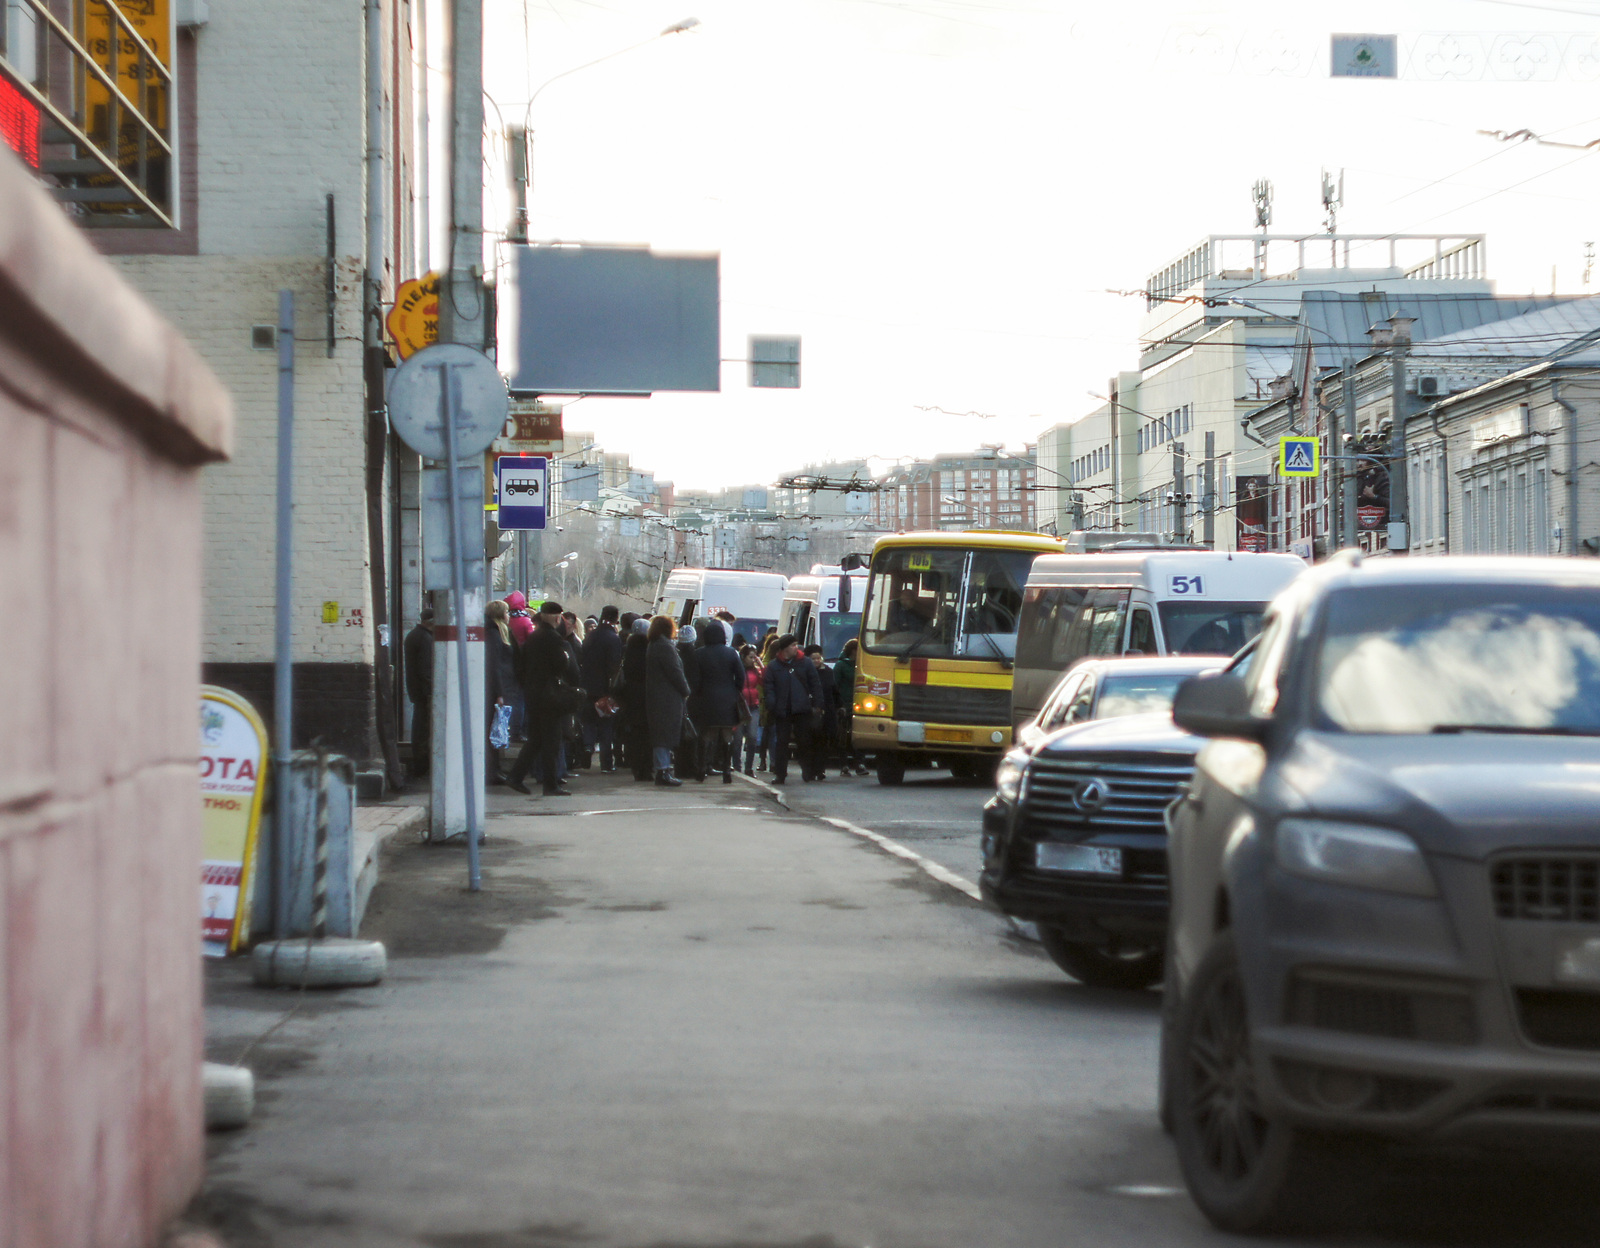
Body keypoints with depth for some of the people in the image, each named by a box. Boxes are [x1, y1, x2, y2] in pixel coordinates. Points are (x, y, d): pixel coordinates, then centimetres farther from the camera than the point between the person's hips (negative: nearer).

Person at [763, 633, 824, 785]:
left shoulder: (805, 663, 6)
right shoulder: (773, 666, 6)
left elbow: (815, 685, 7)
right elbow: (769, 688, 3)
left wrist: (817, 704, -1)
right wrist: (771, 707, -9)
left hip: (802, 710, 0)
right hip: (782, 712, 0)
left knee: (804, 742, 4)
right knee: (781, 742, 2)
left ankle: (808, 772, 14)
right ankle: (779, 773, 5)